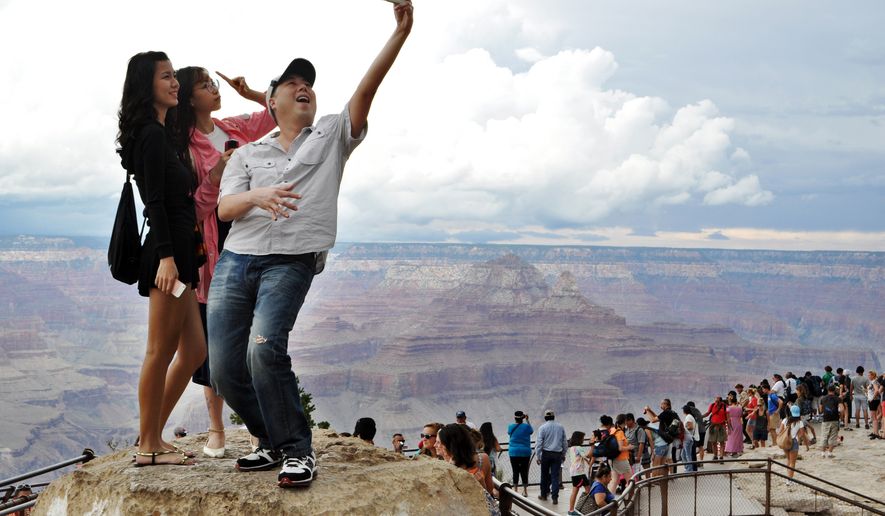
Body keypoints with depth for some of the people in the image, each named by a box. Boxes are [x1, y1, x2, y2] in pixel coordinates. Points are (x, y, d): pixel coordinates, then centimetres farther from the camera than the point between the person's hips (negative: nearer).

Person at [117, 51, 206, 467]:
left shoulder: (159, 134, 20)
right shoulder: (152, 134, -10)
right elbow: (154, 202, -18)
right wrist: (166, 257, -23)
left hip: (177, 250, 10)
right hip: (167, 249, -10)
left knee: (194, 351, 12)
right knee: (161, 352, -4)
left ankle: (153, 437, 18)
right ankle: (148, 446, 3)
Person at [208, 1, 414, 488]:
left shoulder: (333, 136, 14)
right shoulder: (247, 153, 18)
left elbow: (366, 88, 0)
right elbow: (224, 207, 5)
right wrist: (257, 196, -19)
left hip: (291, 262, -3)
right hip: (236, 259, 3)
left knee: (264, 348, -26)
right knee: (224, 366, -4)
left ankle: (296, 449, -13)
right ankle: (273, 441, 17)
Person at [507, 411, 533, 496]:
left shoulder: (511, 426, -5)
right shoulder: (526, 426, -7)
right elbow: (531, 431, 14)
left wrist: (515, 421, 16)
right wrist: (527, 420, 15)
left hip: (514, 452, 0)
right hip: (525, 452, 0)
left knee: (515, 471, 4)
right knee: (524, 471, 8)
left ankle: (515, 490, 7)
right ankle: (524, 491, 12)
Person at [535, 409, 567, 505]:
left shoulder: (542, 428, -7)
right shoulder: (560, 427, 4)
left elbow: (539, 443, -9)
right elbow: (564, 442, 11)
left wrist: (538, 456, -3)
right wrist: (563, 454, 22)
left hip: (546, 454, -2)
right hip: (557, 454, 2)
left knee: (544, 475, 13)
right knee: (555, 476, 2)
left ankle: (544, 495, 24)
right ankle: (555, 498, -4)